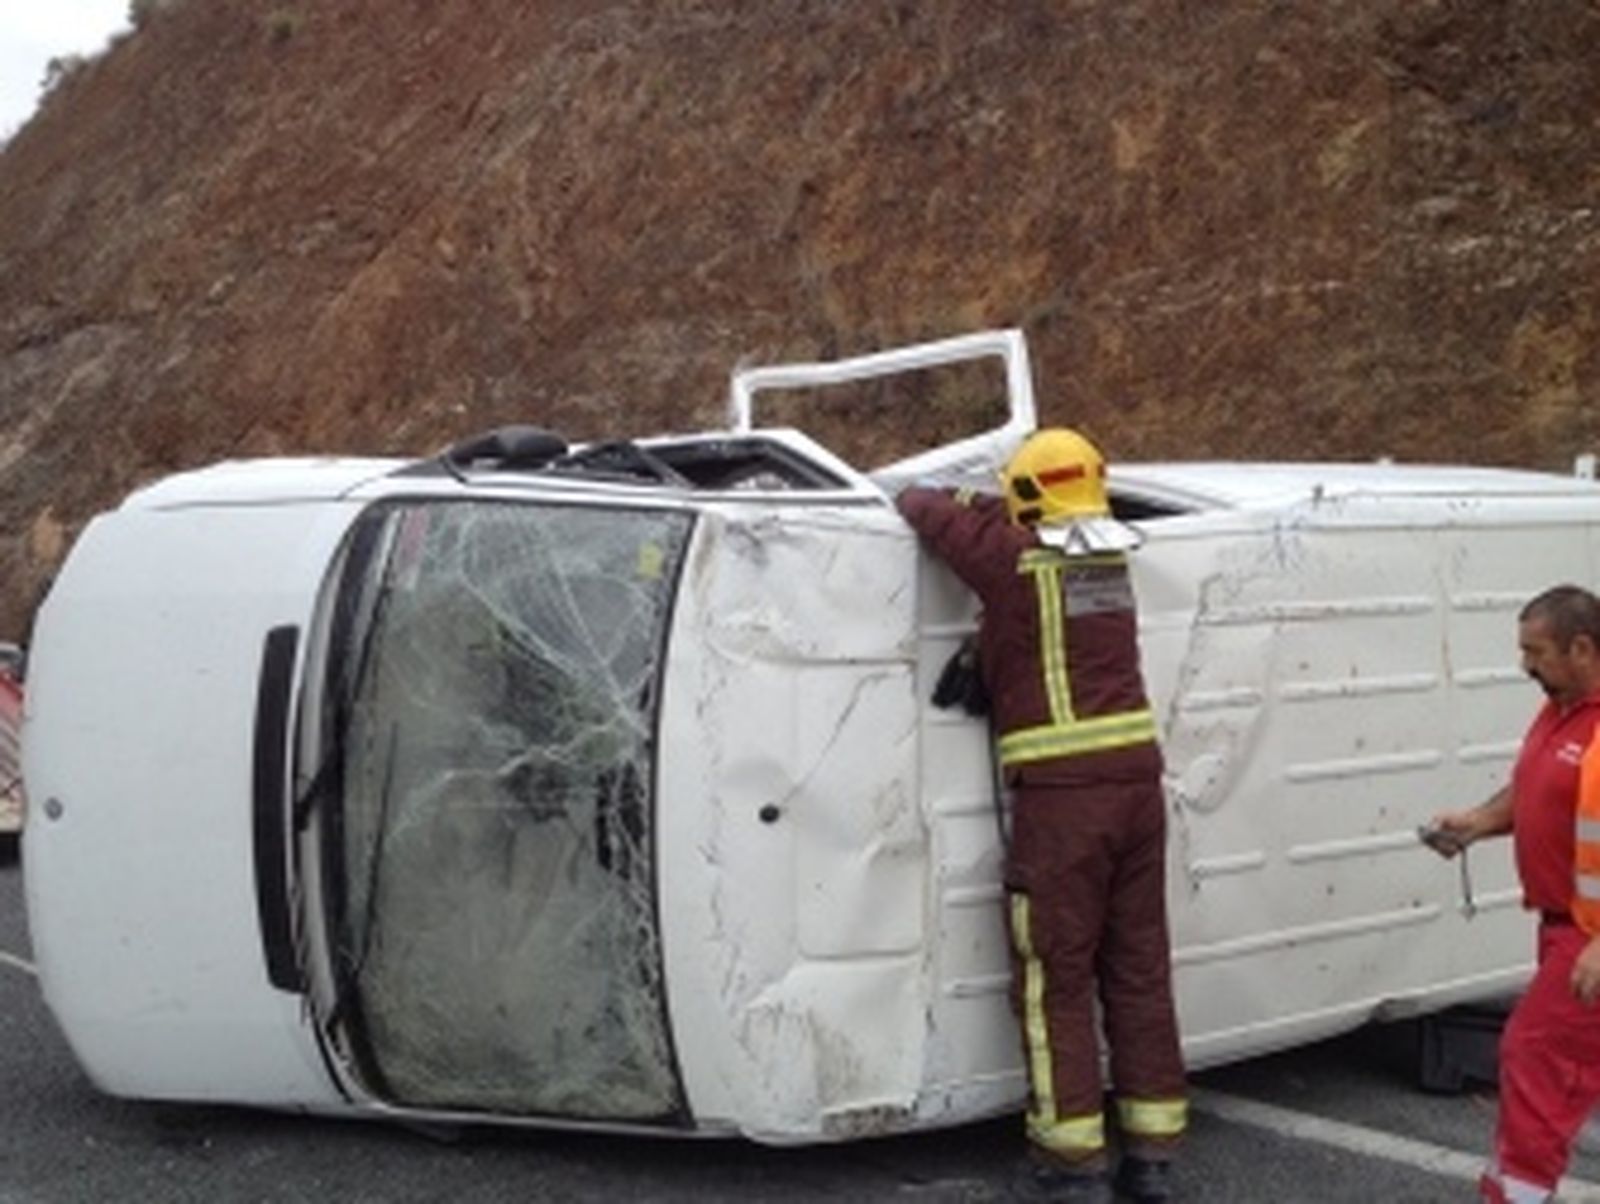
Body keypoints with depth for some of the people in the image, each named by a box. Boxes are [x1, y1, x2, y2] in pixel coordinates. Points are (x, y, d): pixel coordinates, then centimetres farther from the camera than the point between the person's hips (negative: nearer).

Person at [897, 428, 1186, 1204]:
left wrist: (919, 497, 22)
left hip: (1060, 795, -6)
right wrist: (980, 506, 23)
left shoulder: (1015, 561, -9)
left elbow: (927, 510, 3)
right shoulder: (1111, 558, 10)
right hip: (1137, 781, 6)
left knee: (1056, 980, 3)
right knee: (1140, 971, 13)